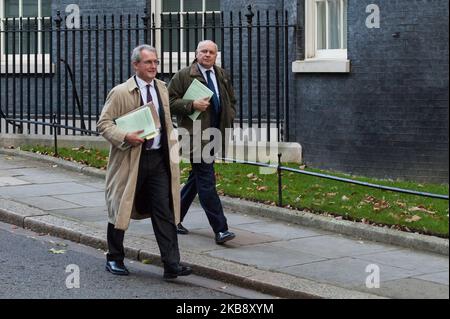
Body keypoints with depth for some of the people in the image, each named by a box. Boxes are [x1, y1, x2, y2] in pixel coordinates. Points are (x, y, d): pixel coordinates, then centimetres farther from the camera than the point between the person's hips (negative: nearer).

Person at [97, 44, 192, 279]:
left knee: (164, 211, -3)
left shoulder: (162, 88, 11)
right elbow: (103, 123, -8)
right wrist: (125, 137, -22)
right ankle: (114, 259, 24)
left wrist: (172, 146, 15)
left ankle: (171, 264, -5)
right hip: (131, 160, -4)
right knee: (121, 209, 8)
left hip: (159, 159, 4)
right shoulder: (120, 93, -7)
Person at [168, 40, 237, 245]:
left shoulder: (223, 76, 15)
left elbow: (232, 101, 27)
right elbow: (170, 101, -5)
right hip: (195, 133, -7)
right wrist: (192, 105, -17)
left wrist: (229, 119, 9)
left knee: (197, 178, 15)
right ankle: (220, 230, -13)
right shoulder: (183, 76, -3)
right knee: (206, 180, -11)